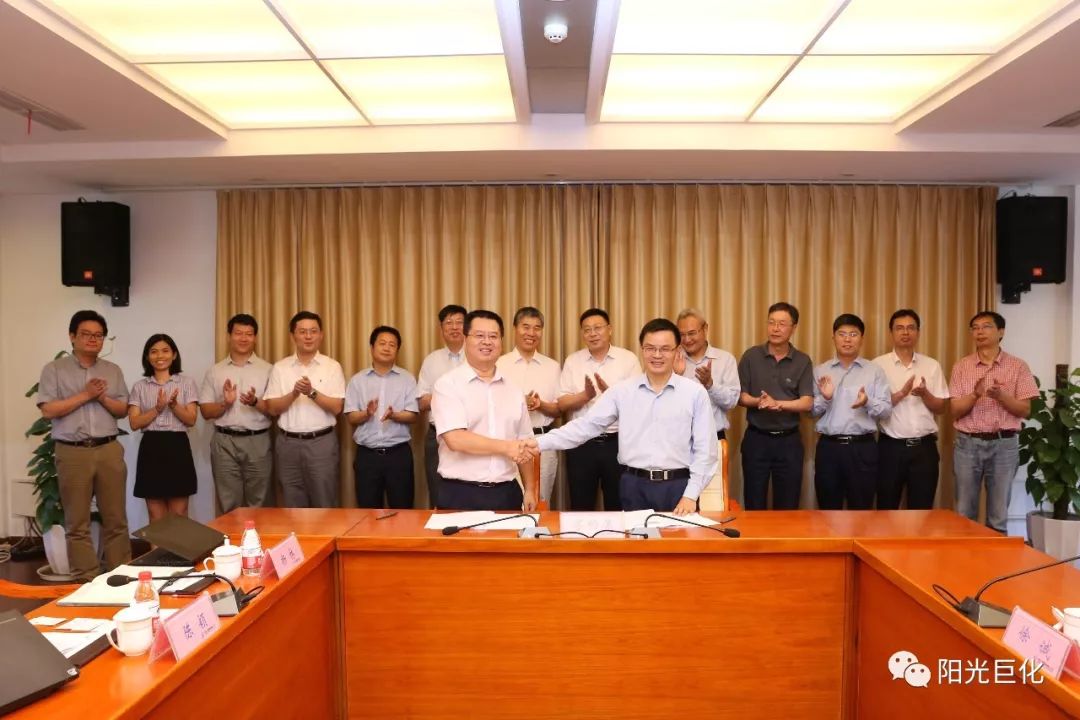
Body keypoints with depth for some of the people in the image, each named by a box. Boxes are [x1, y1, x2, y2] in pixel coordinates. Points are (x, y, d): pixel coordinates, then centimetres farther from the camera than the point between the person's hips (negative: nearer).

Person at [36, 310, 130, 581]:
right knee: (77, 522, 4)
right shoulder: (54, 369, 3)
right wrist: (85, 395, -11)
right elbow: (47, 410, -6)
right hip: (72, 452, -2)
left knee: (116, 518, 5)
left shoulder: (113, 370, 12)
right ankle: (86, 579, 11)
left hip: (109, 449, 2)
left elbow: (123, 410, 10)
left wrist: (103, 398, -8)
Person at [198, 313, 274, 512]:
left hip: (257, 441, -1)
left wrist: (255, 402, -19)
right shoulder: (215, 371, 8)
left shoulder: (267, 369, 3)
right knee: (229, 504, 7)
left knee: (258, 503, 4)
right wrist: (224, 404, -13)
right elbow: (205, 411, 6)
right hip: (224, 442, 1)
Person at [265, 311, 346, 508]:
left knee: (325, 504, 3)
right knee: (293, 505, 10)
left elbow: (337, 407, -6)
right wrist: (294, 393, -16)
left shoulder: (332, 366, 0)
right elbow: (273, 408, 0)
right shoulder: (280, 367, 5)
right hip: (288, 443, 2)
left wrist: (312, 392, -20)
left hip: (322, 442, -2)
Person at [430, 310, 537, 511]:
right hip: (460, 495, -4)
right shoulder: (448, 384, -6)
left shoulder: (513, 390, 11)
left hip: (507, 493, 5)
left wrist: (530, 490, 12)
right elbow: (455, 439, -17)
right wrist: (505, 447, -14)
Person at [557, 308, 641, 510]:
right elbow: (562, 404, 0)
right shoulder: (572, 361, 5)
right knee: (581, 507, 11)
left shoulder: (628, 359, -1)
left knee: (618, 506, 10)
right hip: (581, 444, 2)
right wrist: (585, 395, -19)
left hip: (618, 443, -1)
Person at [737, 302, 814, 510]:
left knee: (788, 507, 9)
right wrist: (758, 402, -23)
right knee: (754, 505, 7)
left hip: (789, 440, 0)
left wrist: (777, 403, -23)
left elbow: (807, 403, -8)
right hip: (756, 438, 0)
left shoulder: (803, 361, 0)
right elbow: (740, 397, -2)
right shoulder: (751, 356, -1)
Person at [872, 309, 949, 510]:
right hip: (891, 446, -2)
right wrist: (902, 393, -20)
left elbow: (941, 407, 6)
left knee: (922, 509, 8)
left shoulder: (932, 365, 7)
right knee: (887, 509, 6)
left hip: (924, 447, 2)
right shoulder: (879, 364, -2)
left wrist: (924, 394, -13)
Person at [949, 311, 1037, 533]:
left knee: (999, 515, 7)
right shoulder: (961, 366, 3)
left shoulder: (1018, 366, 1)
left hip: (1004, 444, 0)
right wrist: (975, 395, -19)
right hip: (968, 443, 1)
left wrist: (1001, 396, -19)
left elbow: (1025, 410, -1)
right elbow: (956, 411, 0)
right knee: (964, 513, 7)